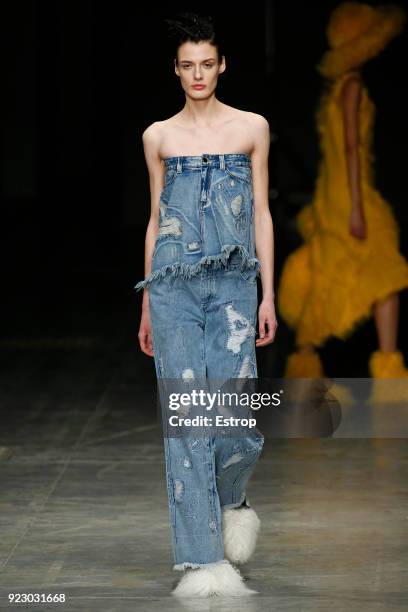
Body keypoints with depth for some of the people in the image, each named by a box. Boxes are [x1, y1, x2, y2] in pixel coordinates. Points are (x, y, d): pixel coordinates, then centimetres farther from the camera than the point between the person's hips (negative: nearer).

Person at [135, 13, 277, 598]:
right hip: (174, 285, 1)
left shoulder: (252, 128, 8)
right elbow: (155, 220, 14)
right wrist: (147, 304, 12)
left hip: (233, 285, -1)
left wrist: (268, 295, 3)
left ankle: (230, 501, 25)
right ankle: (202, 561, -2)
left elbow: (261, 213, 8)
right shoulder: (159, 137, 10)